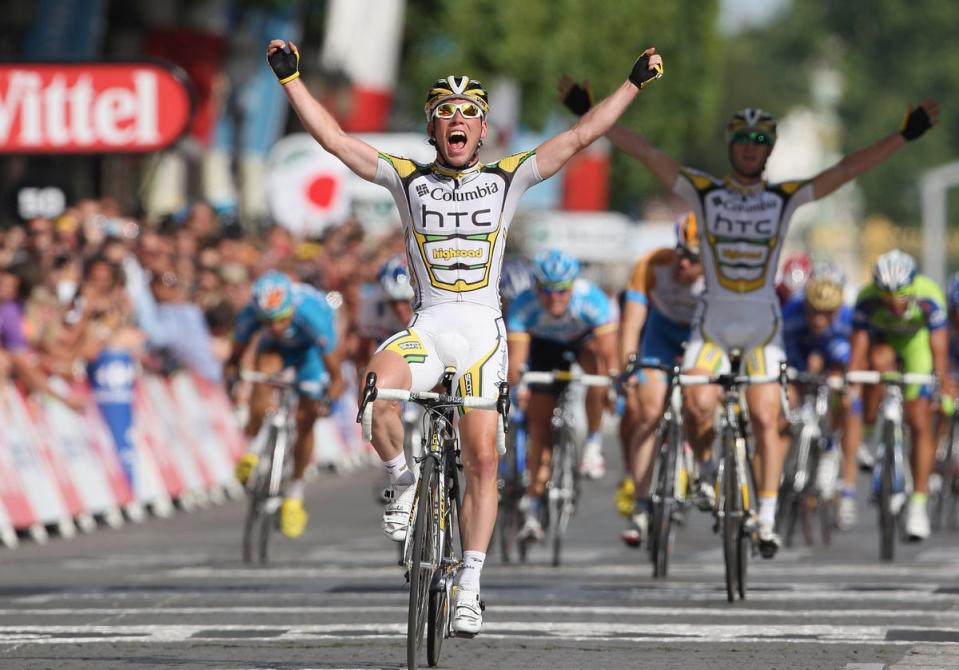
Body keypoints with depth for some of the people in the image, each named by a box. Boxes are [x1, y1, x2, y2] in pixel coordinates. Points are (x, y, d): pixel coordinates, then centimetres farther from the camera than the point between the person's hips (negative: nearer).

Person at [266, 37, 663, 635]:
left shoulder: (507, 179, 6)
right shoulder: (408, 179, 6)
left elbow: (580, 137, 3)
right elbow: (333, 138, 1)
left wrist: (636, 82, -1)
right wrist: (291, 78, -5)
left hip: (483, 329, 0)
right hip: (426, 326, 0)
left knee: (482, 459, -4)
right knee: (379, 391, -32)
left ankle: (470, 585, 4)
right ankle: (407, 483, -5)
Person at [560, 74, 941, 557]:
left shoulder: (784, 198, 1)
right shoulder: (703, 192, 0)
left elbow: (850, 168, -2)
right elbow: (644, 152, -5)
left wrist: (907, 133, -8)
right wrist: (588, 113, -11)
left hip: (763, 325, 0)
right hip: (713, 321, 0)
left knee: (765, 419, -6)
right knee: (699, 407, -18)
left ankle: (767, 522, -1)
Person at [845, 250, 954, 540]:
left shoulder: (929, 297, -35)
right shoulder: (867, 300, -33)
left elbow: (939, 349, -35)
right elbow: (859, 349, -32)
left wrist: (945, 387, -43)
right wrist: (851, 390, -40)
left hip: (917, 343, 0)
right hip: (882, 341, 0)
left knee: (920, 423, -9)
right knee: (879, 361, -37)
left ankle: (918, 503, -1)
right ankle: (868, 434, -16)